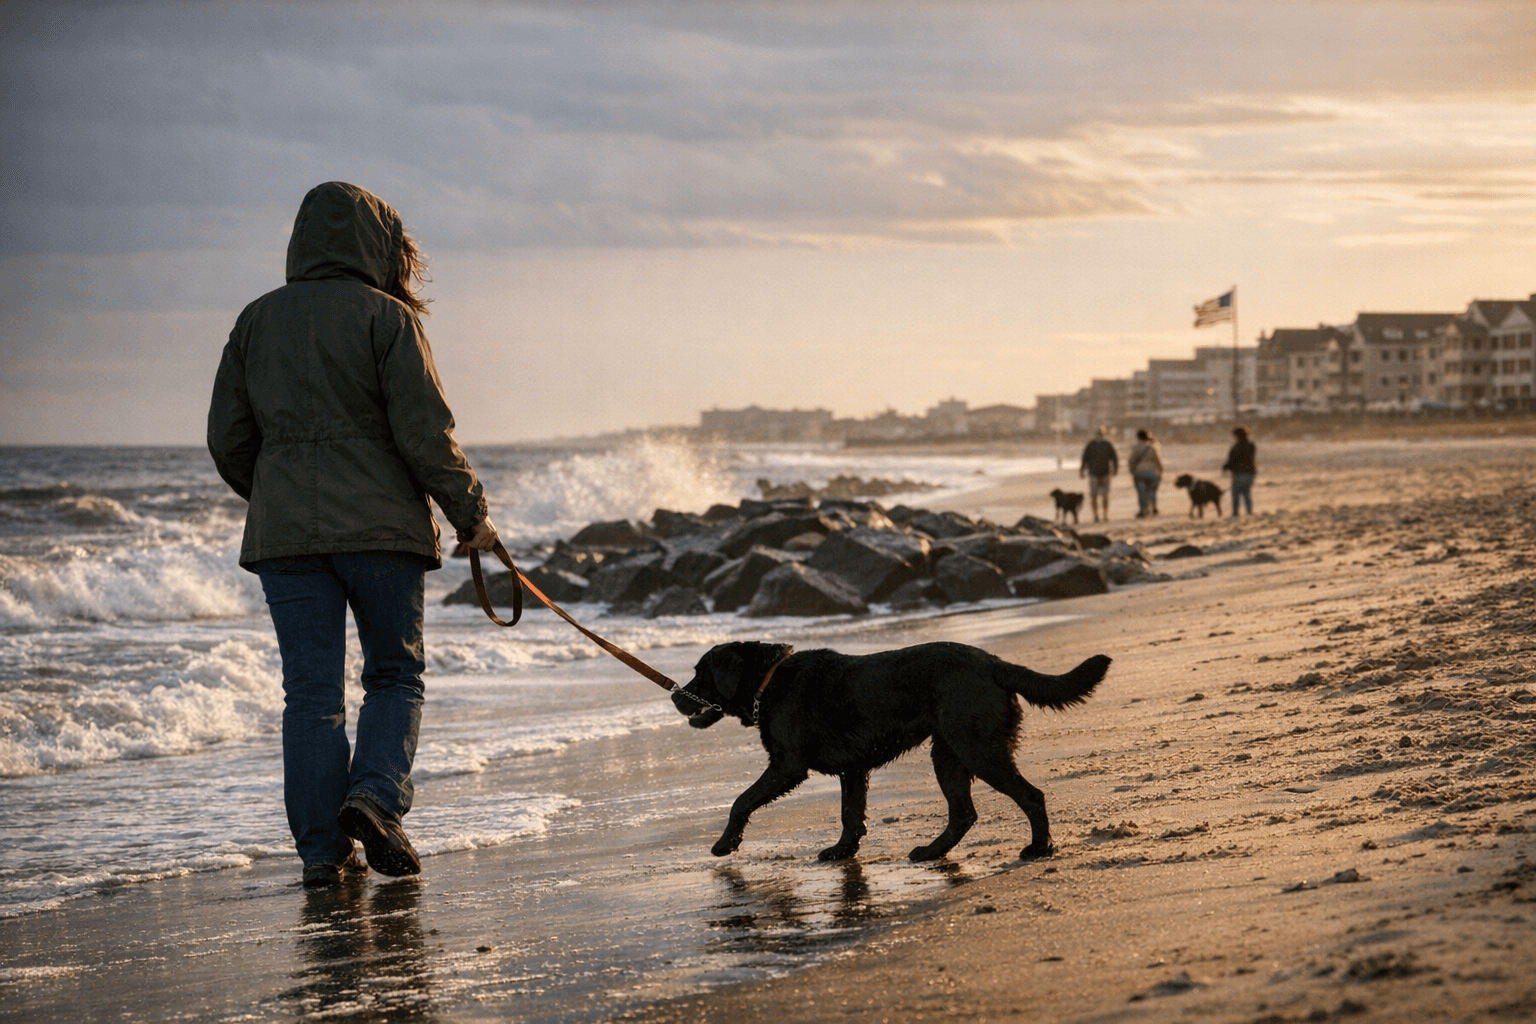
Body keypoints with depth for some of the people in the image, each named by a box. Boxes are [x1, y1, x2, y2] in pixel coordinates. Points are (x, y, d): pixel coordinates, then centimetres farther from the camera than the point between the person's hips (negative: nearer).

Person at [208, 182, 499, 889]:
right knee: (396, 676, 11)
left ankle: (322, 851, 1)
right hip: (382, 525, -3)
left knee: (311, 693, 4)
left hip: (284, 534, 3)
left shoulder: (257, 321, 10)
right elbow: (425, 432, -9)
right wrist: (470, 513, 2)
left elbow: (228, 441, 12)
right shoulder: (385, 318, -3)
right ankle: (376, 798, -10)